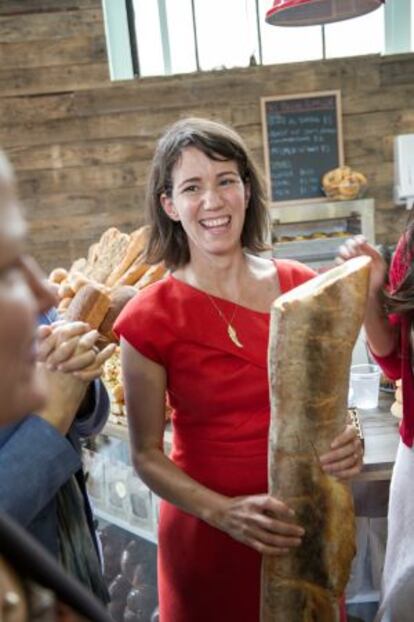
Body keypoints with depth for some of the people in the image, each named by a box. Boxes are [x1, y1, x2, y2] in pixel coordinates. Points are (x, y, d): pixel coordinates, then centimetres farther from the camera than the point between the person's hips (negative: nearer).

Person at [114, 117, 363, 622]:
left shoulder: (302, 287, -5)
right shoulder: (151, 317, -15)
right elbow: (146, 454, -8)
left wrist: (345, 441, -14)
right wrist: (224, 512, -21)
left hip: (306, 526, 3)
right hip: (207, 536, -3)